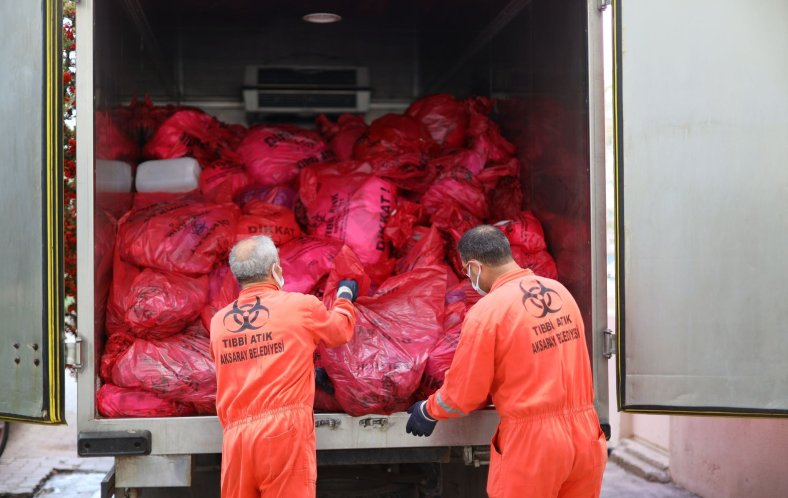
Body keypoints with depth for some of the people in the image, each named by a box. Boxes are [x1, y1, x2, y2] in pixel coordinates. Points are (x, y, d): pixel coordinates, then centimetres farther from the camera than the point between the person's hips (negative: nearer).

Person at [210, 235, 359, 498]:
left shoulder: (219, 321, 13)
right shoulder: (302, 306, 2)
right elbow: (342, 329, 22)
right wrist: (345, 295, 42)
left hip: (235, 435, 4)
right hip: (285, 429, -4)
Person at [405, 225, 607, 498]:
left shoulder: (486, 311, -12)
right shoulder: (560, 291, 6)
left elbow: (462, 394, -5)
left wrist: (428, 411, 13)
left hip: (533, 444, -6)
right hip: (584, 435, 6)